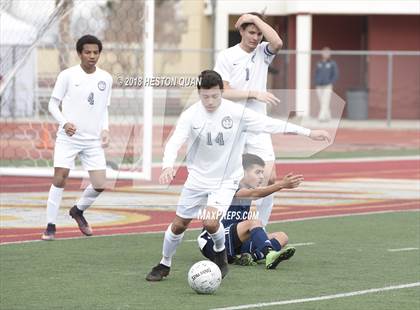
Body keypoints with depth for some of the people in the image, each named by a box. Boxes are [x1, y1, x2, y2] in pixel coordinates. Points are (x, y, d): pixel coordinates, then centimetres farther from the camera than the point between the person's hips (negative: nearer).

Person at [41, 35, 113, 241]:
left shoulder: (106, 78, 7)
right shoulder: (67, 75, -4)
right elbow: (53, 104, 0)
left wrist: (105, 129, 2)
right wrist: (65, 123, -17)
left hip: (93, 140, 3)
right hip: (68, 138, -3)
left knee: (99, 185, -2)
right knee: (59, 179, -10)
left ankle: (78, 211, 27)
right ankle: (50, 226, 1)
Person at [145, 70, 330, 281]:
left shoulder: (237, 113, -16)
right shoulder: (190, 115, -13)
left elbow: (271, 124, -12)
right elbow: (174, 142, -21)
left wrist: (308, 133, -13)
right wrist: (168, 166, -42)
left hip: (225, 181, -2)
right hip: (197, 178, 2)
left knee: (210, 222, -23)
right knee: (178, 225, 7)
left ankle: (220, 252, 9)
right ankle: (164, 265, 32)